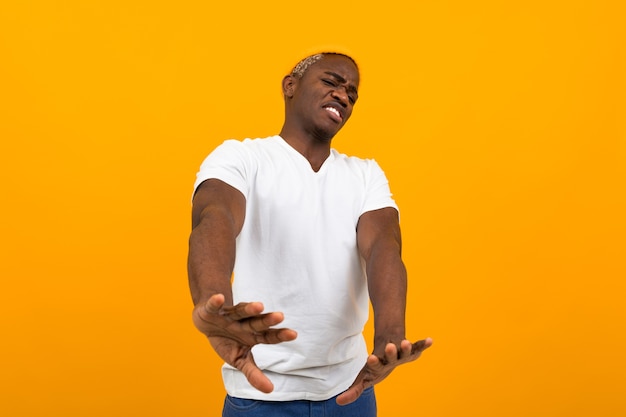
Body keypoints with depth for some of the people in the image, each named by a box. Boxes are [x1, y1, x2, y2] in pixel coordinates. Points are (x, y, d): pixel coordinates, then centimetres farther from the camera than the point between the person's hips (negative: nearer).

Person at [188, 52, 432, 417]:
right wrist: (213, 303, -50)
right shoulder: (239, 157, -6)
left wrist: (389, 337, -34)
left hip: (350, 387, 4)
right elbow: (214, 220, -27)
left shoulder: (367, 174, 5)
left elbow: (383, 247, -13)